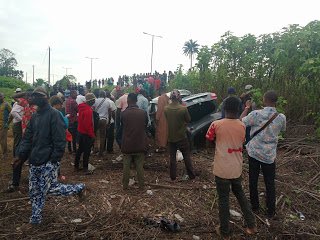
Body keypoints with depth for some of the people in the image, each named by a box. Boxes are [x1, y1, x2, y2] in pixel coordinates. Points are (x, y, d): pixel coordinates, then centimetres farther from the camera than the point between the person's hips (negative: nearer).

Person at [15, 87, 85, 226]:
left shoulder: (53, 114, -11)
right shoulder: (35, 116, 13)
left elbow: (59, 139, -16)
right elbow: (28, 138, 13)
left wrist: (55, 158, -19)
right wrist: (22, 155, 2)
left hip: (49, 161, -7)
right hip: (35, 161, 7)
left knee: (50, 188, -4)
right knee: (34, 191, 12)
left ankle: (78, 188, 16)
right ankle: (36, 219, 29)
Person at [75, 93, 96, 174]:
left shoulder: (82, 107, 6)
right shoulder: (88, 110, -24)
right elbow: (88, 124, -26)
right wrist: (92, 135, -18)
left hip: (81, 131, 10)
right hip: (86, 133, -9)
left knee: (80, 149, 20)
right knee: (87, 151, 1)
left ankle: (76, 166, 31)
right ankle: (85, 169, 10)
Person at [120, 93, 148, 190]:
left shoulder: (124, 113, -11)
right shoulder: (143, 113, -7)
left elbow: (121, 126, 5)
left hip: (127, 145, -1)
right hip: (140, 144, 1)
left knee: (126, 166, 13)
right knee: (140, 166, 12)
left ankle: (125, 185, 22)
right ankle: (141, 185, 20)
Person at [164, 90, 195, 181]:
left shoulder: (166, 109, -9)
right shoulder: (183, 108, -19)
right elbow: (188, 120, -6)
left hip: (171, 137, 2)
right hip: (182, 136, -2)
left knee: (172, 157, 14)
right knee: (186, 157, 13)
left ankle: (173, 176, 21)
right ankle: (191, 175, 22)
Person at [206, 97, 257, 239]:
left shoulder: (216, 125, -16)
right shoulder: (242, 126, -4)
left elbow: (208, 139, 1)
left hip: (222, 169, -4)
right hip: (237, 169, 4)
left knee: (223, 199, 11)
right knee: (240, 193, 26)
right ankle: (251, 225, 34)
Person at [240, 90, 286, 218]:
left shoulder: (255, 114, -17)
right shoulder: (281, 117, -10)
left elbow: (240, 121, -2)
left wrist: (247, 108, 10)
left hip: (254, 152, -1)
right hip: (269, 155, 1)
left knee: (253, 180, 15)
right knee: (270, 183, 14)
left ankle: (255, 206, 30)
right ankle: (271, 211, 25)